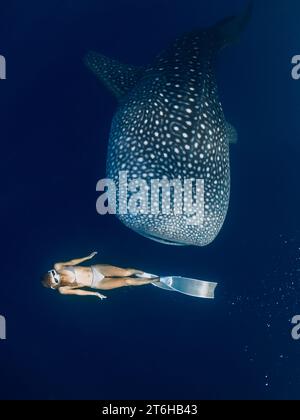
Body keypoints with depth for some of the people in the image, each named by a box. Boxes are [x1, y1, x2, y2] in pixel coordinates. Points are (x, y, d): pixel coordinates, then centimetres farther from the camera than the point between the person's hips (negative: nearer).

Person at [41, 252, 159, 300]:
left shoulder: (57, 267, -7)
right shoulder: (62, 289, -12)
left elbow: (72, 262, 7)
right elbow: (77, 292, -6)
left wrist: (88, 257, 12)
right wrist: (95, 294, -3)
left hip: (95, 269, 3)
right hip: (97, 284, -3)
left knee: (126, 272, -11)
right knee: (127, 281, -11)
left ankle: (144, 274, 21)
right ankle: (156, 280, 5)